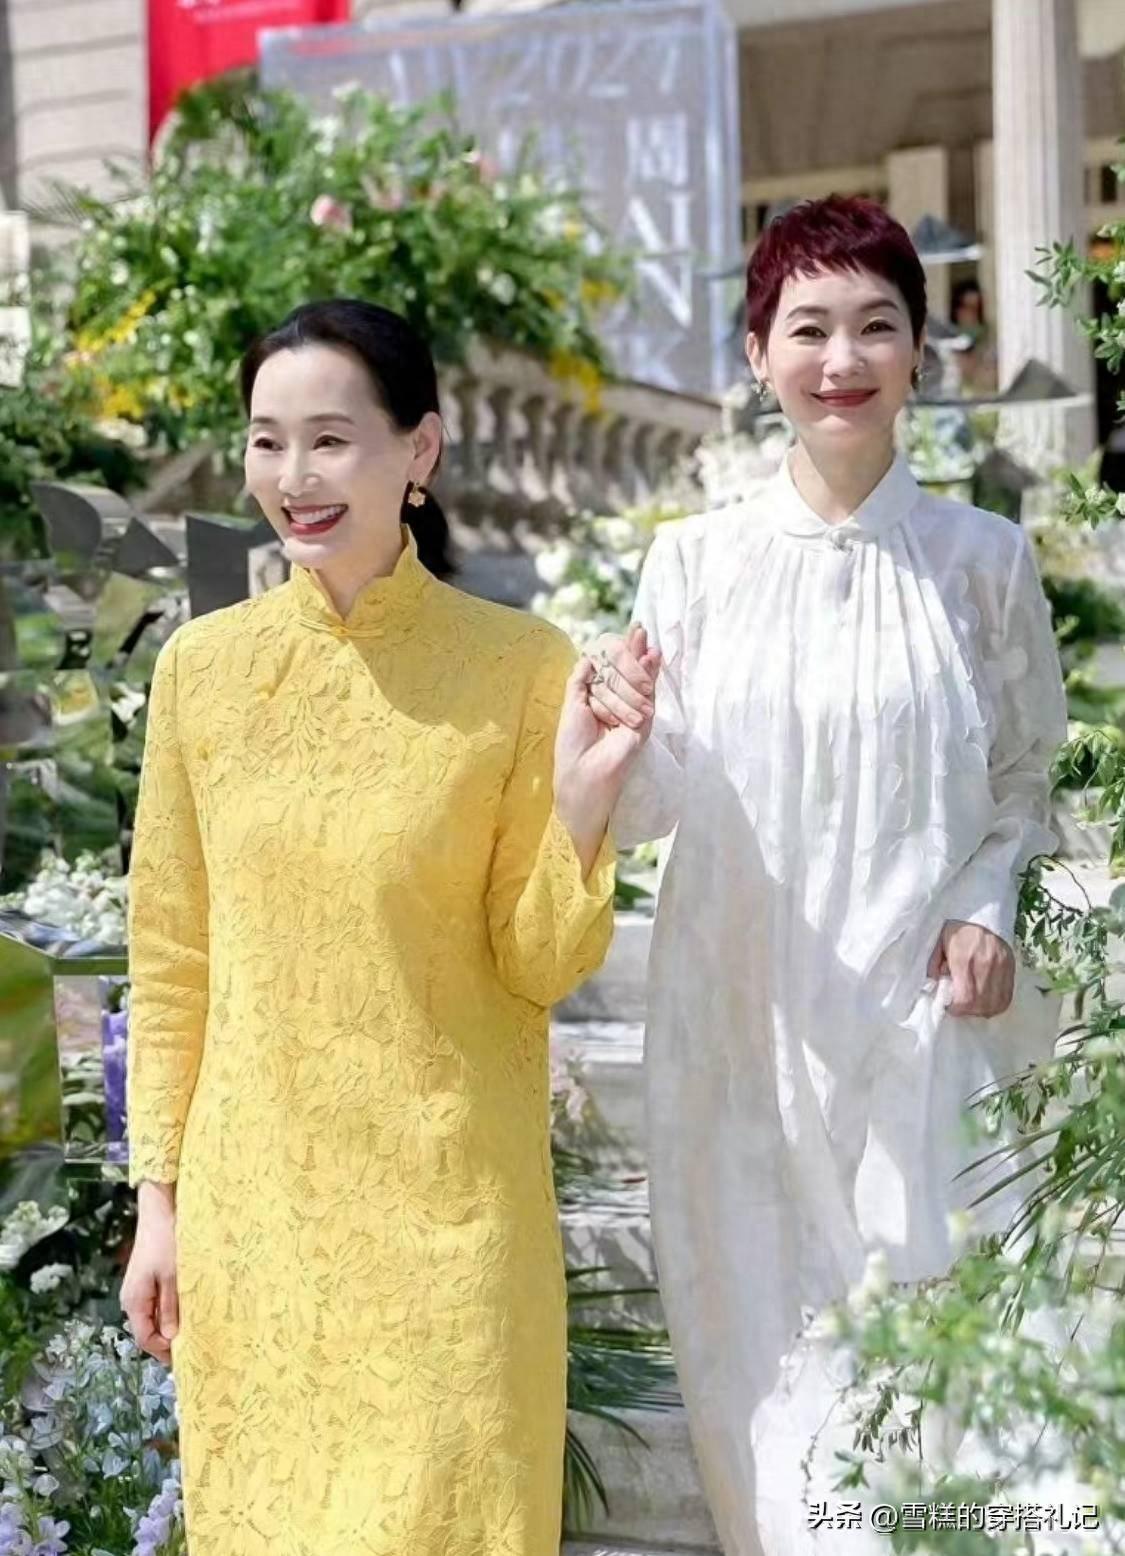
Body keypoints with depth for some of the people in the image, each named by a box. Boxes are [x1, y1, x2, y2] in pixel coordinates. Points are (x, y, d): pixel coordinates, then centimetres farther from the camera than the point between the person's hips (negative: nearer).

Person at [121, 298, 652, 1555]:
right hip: (249, 1199, 3)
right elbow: (171, 958, 5)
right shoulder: (202, 665, -2)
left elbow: (540, 967, -5)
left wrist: (581, 808, -22)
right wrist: (158, 1195, 4)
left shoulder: (520, 667, -10)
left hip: (445, 1202, -2)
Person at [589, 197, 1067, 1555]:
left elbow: (1029, 778, 9)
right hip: (742, 1022, 1)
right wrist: (613, 733, -18)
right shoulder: (695, 559, 1)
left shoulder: (982, 558, 0)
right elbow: (646, 811, 2)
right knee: (762, 1331, 7)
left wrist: (990, 908, -8)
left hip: (922, 1021, 0)